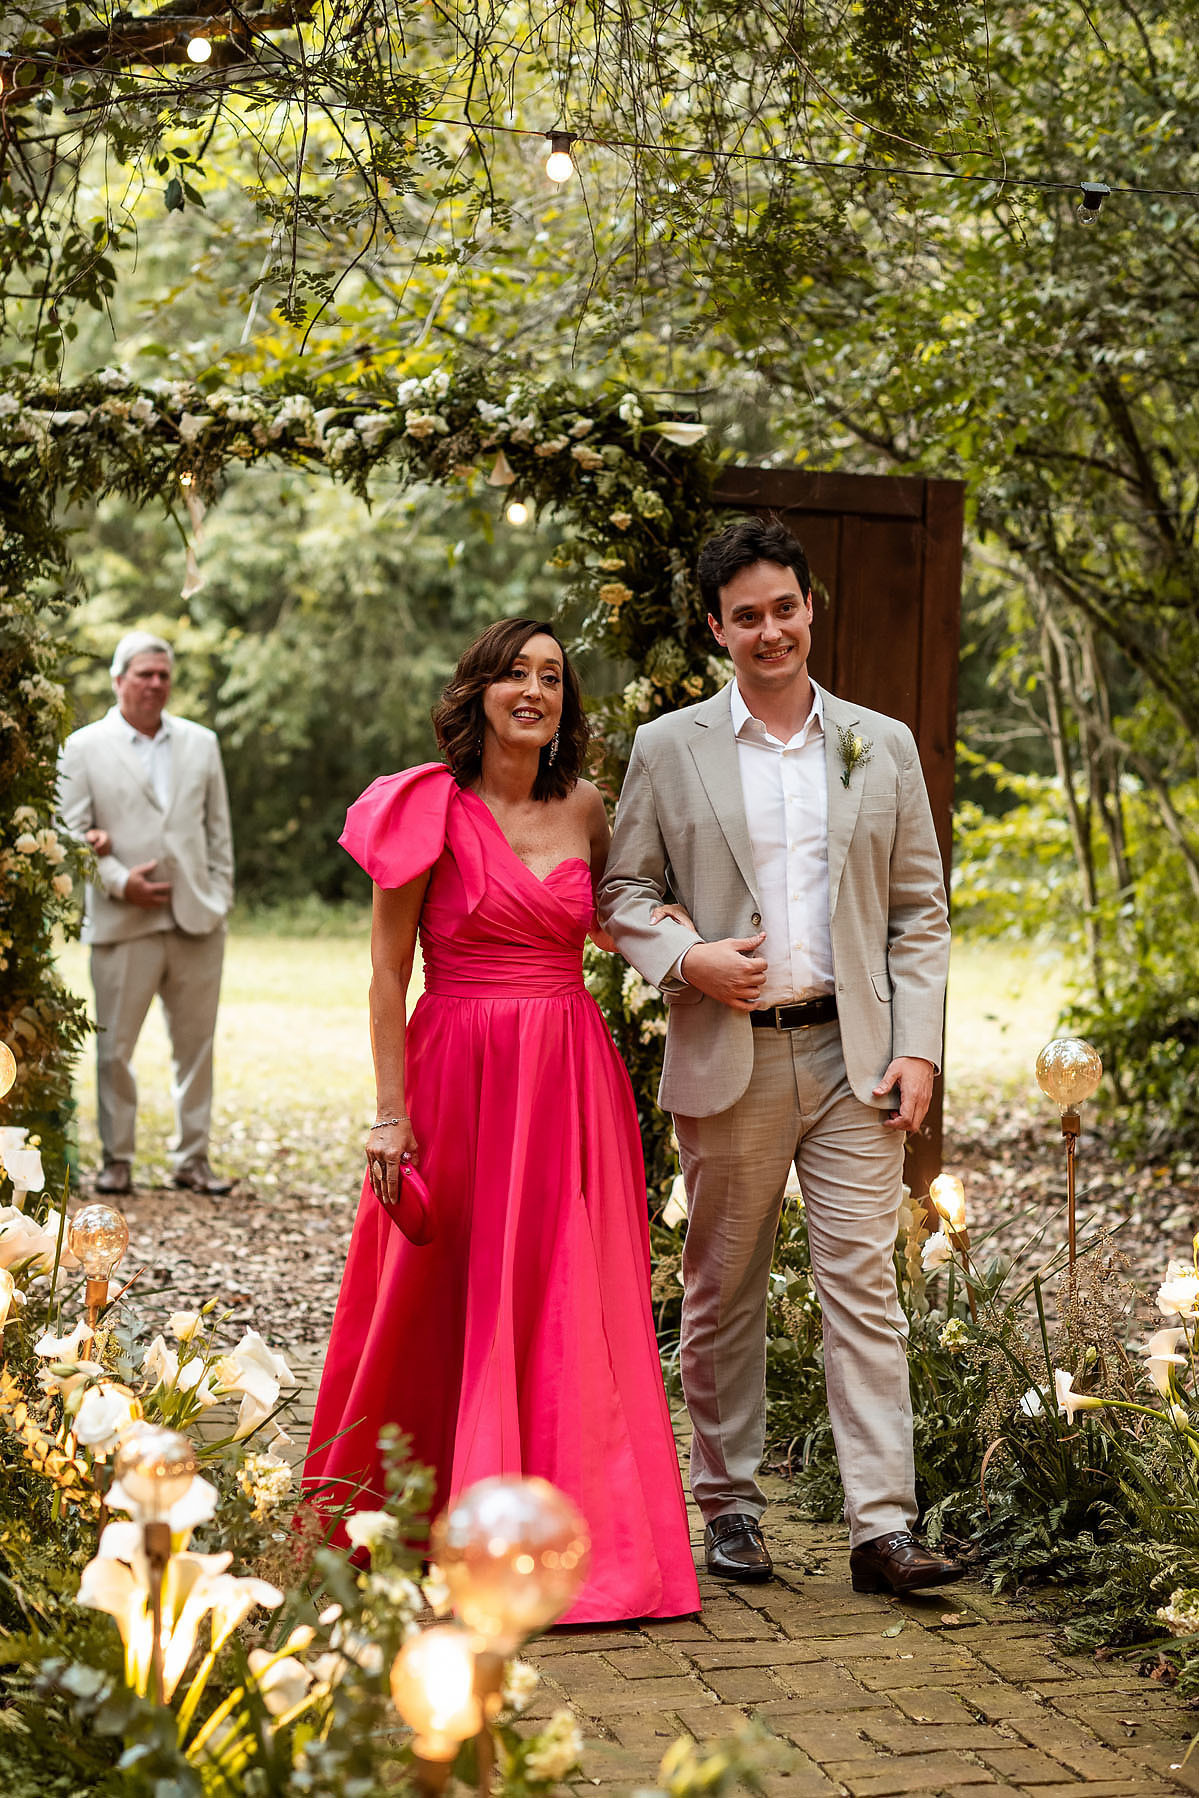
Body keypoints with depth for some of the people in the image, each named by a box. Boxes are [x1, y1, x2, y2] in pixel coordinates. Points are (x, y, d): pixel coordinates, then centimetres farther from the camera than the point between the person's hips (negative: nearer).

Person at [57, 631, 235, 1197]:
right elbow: (70, 831, 0)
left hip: (197, 921, 3)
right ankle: (116, 1160, 12)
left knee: (196, 1044, 6)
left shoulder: (201, 743, 13)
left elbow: (219, 829, 14)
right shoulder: (84, 747, 3)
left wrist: (219, 899, 6)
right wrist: (118, 880, -12)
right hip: (122, 923, -3)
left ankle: (192, 1159, 15)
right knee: (115, 1047, 0)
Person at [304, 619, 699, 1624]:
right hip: (458, 1078, -3)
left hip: (571, 1083, 4)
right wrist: (391, 1111, -10)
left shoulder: (584, 807, 7)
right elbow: (388, 973, -6)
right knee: (446, 1303, 6)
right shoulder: (431, 808, -5)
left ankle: (586, 1537, 12)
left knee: (572, 1310, 4)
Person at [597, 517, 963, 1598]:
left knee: (864, 1285, -4)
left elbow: (921, 911, 9)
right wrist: (684, 958, -11)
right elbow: (622, 891, 9)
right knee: (723, 1293, 9)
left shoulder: (885, 746, 9)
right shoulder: (668, 749, 4)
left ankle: (884, 1530, -2)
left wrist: (916, 1049, -1)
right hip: (729, 1059, 0)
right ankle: (730, 1508, 22)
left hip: (852, 1056, 1)